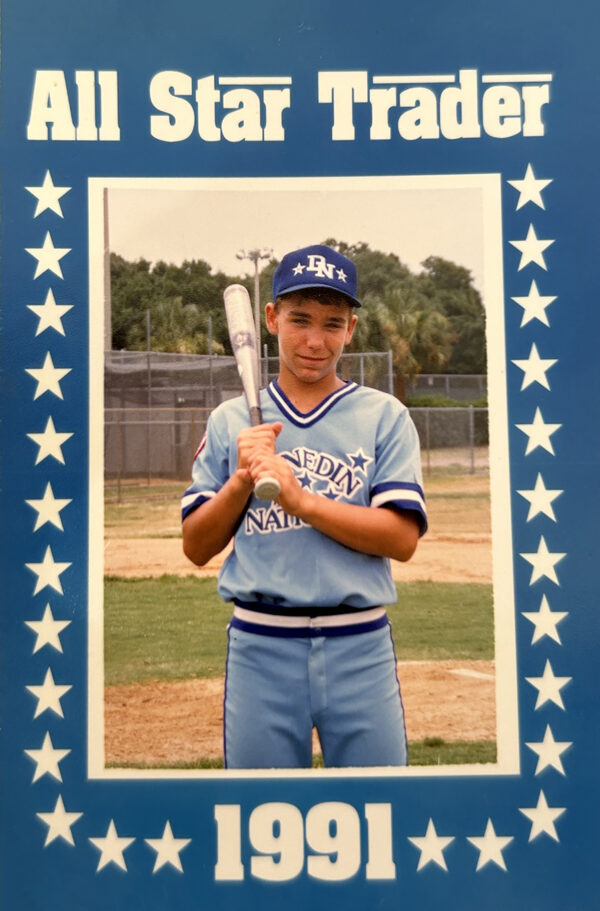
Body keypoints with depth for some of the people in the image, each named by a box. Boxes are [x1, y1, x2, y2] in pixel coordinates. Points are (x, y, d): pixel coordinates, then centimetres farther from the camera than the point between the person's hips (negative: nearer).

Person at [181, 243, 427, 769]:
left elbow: (403, 539, -9)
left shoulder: (385, 416, 2)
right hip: (259, 649, 1)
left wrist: (301, 499, -18)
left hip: (360, 649, -1)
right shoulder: (231, 421, 7)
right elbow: (196, 548, 6)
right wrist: (242, 479, -10)